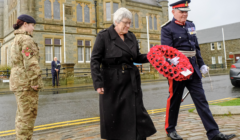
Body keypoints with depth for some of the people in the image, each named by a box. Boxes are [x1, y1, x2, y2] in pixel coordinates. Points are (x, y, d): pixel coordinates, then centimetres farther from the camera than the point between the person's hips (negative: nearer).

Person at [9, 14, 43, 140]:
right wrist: (36, 82, -20)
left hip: (20, 82, 10)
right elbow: (30, 62, -21)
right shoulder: (26, 39, -11)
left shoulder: (16, 40, 21)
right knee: (28, 115, -6)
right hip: (26, 82, -10)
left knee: (22, 114, 13)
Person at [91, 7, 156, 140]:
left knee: (136, 112, 3)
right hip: (111, 82, -3)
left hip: (131, 81, 4)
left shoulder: (132, 37, 8)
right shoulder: (103, 36, -6)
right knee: (112, 115, 9)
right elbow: (95, 61, -9)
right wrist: (98, 82, -17)